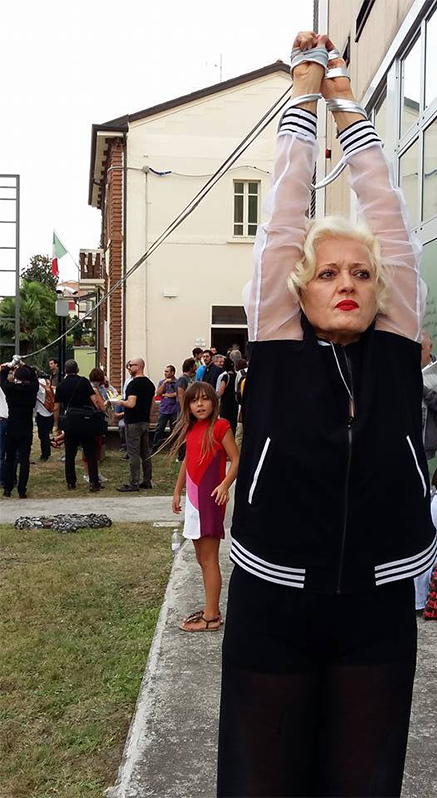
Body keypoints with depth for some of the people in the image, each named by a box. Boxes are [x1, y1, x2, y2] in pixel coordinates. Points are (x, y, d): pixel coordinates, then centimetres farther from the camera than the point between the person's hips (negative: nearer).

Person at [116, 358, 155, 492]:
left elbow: (131, 404, -24)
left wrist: (121, 402, -6)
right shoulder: (150, 384, 11)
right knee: (146, 452, 12)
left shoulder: (134, 384, -16)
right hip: (145, 421, 9)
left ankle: (133, 484, -3)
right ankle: (147, 481, 17)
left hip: (134, 422, -9)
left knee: (133, 453, -5)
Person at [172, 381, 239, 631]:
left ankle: (211, 617, 3)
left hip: (210, 498, -8)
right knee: (202, 558, 13)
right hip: (194, 498, 8)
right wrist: (178, 491, 22)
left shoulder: (220, 426, -9)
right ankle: (211, 609, 24)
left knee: (209, 558, -4)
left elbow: (236, 459, -12)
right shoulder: (191, 429, 13)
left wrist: (225, 484, -26)